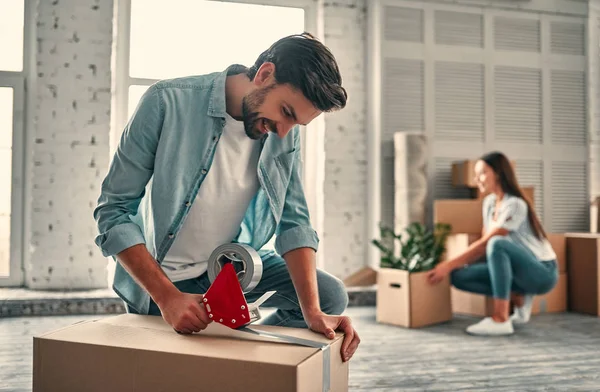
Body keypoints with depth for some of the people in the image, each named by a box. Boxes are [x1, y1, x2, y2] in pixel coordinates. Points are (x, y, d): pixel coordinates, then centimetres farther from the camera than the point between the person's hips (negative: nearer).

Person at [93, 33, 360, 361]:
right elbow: (113, 211, -23)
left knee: (331, 296, -8)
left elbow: (293, 222, -10)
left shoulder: (285, 133, -11)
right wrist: (168, 297, -34)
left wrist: (313, 312, -23)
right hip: (160, 276, -3)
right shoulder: (168, 102, -25)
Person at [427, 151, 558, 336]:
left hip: (542, 272, -8)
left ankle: (500, 320, -32)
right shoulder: (489, 202, 5)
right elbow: (483, 245, 7)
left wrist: (449, 265, -25)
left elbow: (486, 244, -24)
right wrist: (455, 265, -5)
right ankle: (519, 299, 1)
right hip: (519, 269, 8)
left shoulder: (515, 205, -21)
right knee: (459, 277, -11)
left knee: (497, 244, -37)